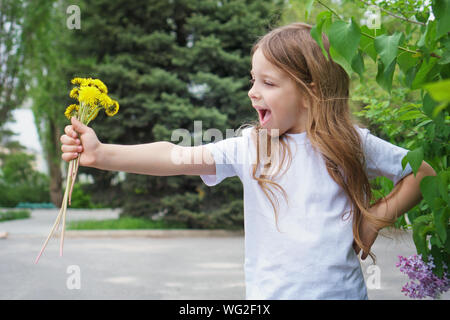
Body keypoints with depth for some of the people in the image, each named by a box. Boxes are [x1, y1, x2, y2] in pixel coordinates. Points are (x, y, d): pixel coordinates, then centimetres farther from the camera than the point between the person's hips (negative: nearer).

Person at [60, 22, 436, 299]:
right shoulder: (249, 146, -4)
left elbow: (425, 172, 4)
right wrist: (102, 154, -26)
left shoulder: (351, 144, -4)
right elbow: (179, 157, -16)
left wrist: (375, 219, -4)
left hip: (342, 289, 0)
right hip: (268, 292, 1)